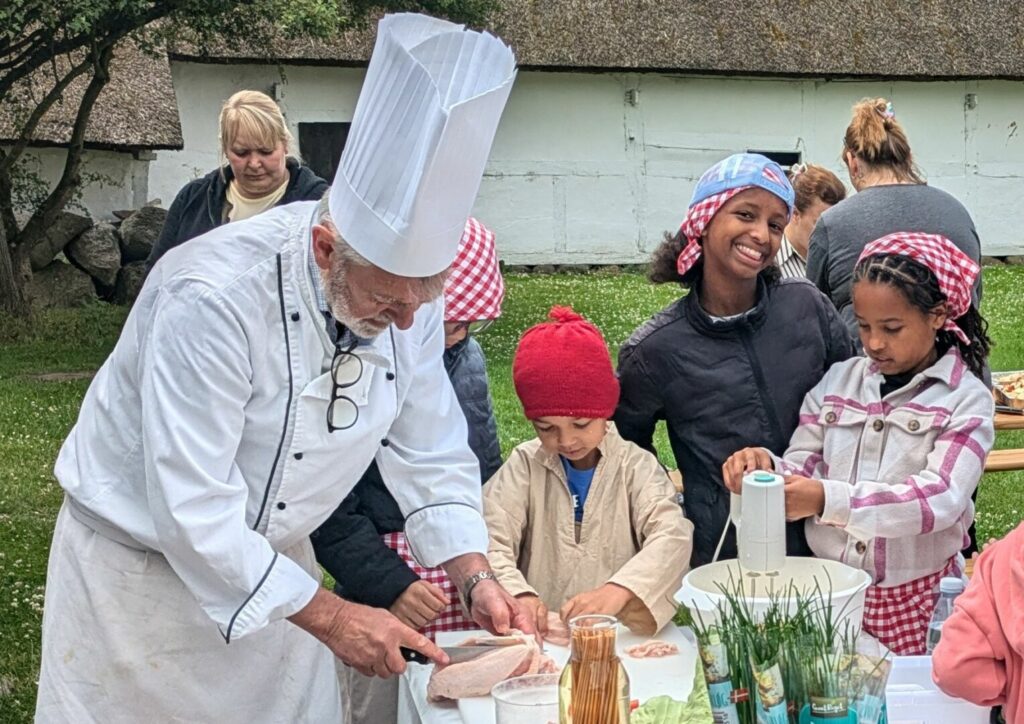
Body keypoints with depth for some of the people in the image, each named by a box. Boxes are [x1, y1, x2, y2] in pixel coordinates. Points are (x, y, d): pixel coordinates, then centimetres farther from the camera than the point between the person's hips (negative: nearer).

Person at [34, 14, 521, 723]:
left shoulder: (408, 288, -13)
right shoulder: (214, 296, -34)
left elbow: (428, 450, -1)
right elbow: (193, 510, -32)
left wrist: (475, 578, -13)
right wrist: (327, 616, -28)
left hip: (271, 564, 6)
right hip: (142, 564, -5)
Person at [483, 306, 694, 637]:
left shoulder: (635, 466, 3)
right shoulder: (525, 465, 6)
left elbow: (672, 537, -12)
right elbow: (490, 543, -5)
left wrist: (617, 592, -30)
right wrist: (518, 595, -26)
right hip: (539, 633, 1)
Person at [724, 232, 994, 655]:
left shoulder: (965, 400, -6)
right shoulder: (838, 382, 6)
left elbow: (941, 499, -20)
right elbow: (802, 470, 4)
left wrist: (829, 499, -31)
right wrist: (767, 467, -21)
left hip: (917, 600, -3)